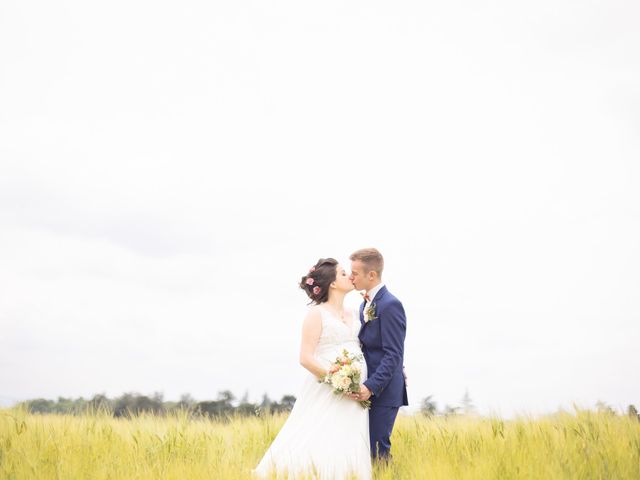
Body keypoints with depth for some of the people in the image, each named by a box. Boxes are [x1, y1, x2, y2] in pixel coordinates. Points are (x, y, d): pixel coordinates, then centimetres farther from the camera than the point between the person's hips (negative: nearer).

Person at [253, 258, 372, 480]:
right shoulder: (316, 314, -3)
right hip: (326, 393, -6)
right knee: (313, 451, -13)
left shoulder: (353, 314, 16)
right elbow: (306, 358, -10)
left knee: (346, 451, 1)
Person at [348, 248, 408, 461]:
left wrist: (371, 387, -24)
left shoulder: (390, 305, -14)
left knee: (376, 450, -8)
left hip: (383, 392, -9)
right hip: (366, 389, 9)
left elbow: (394, 355, -18)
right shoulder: (365, 305, 17)